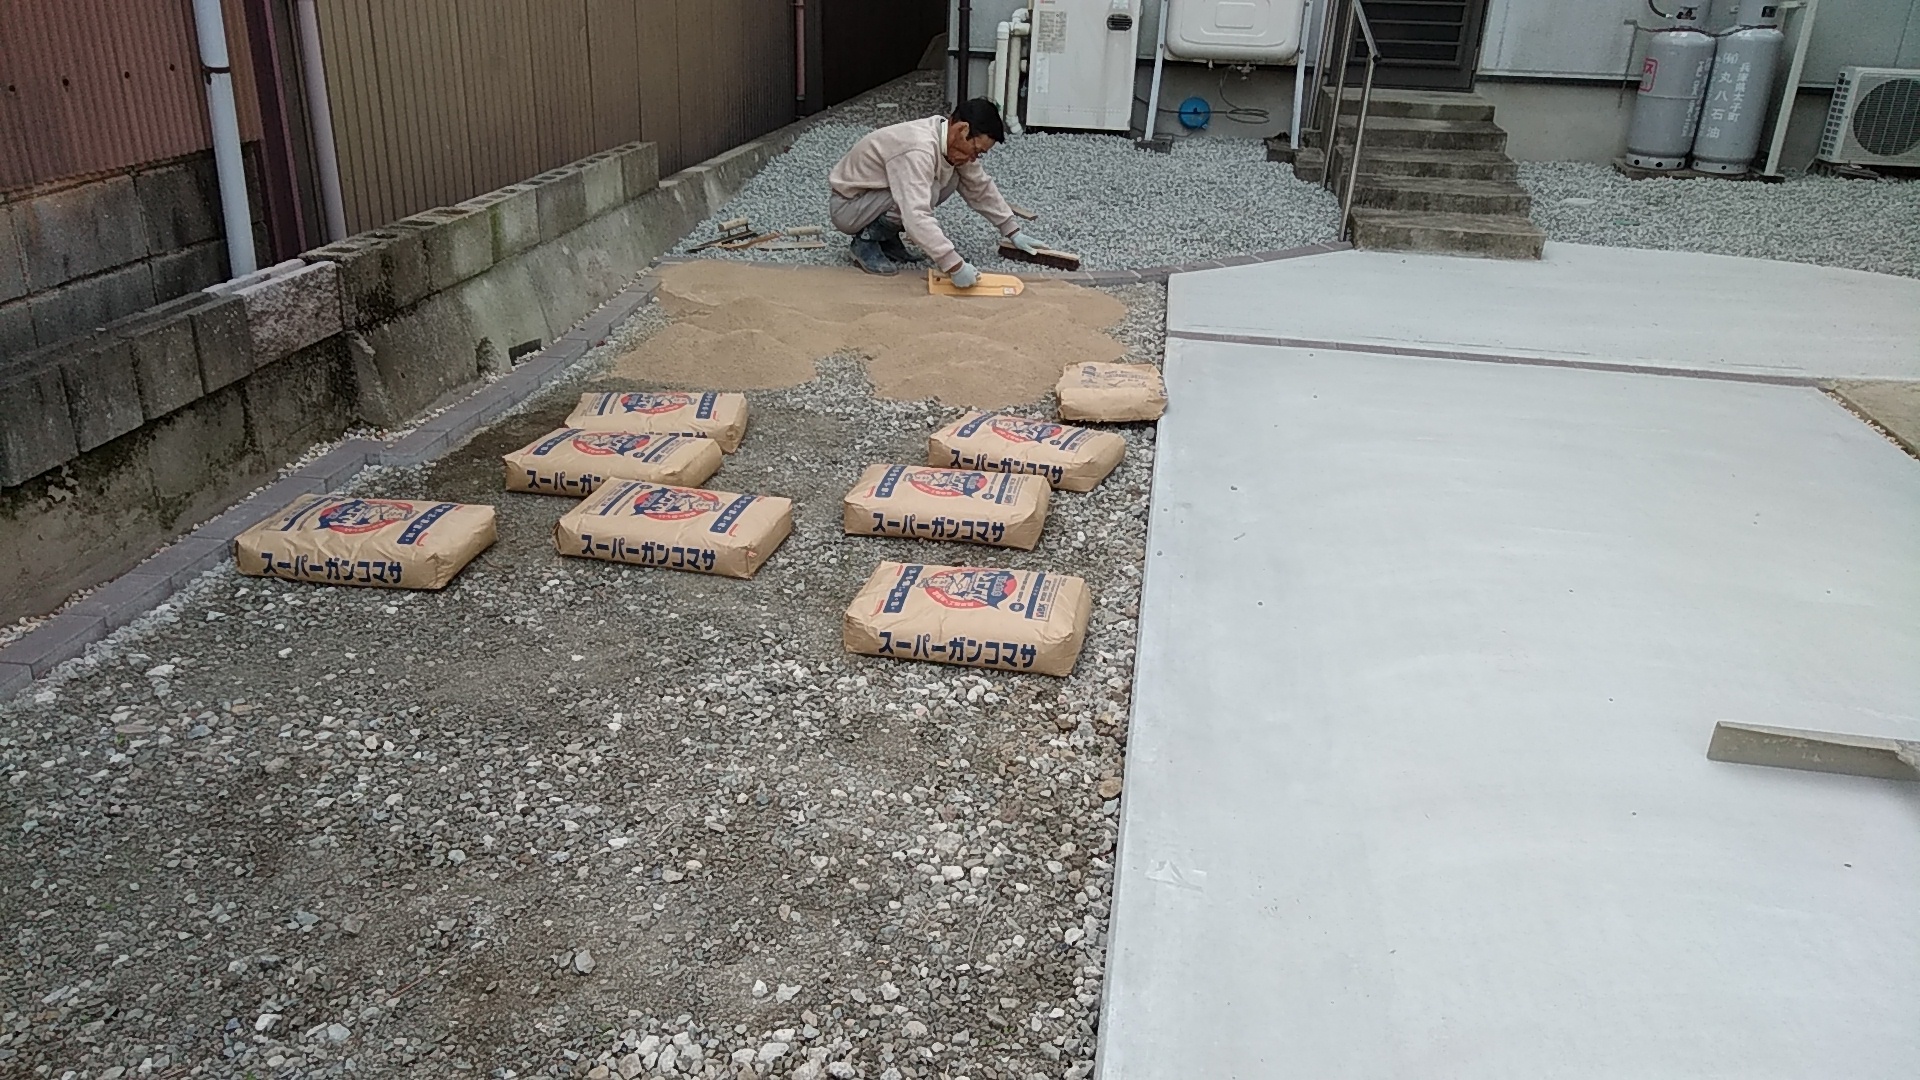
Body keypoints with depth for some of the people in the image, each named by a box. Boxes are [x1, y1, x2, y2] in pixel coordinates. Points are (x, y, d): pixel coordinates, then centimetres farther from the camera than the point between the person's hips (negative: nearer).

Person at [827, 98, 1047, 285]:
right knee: (927, 193, -28)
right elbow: (916, 217, -42)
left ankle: (887, 238, 6)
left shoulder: (953, 141, -5)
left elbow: (981, 188, 8)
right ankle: (866, 240, -8)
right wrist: (954, 265, -43)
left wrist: (1013, 232, 7)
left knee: (951, 179, -3)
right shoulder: (918, 151, -33)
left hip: (876, 194, 9)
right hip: (847, 206, -9)